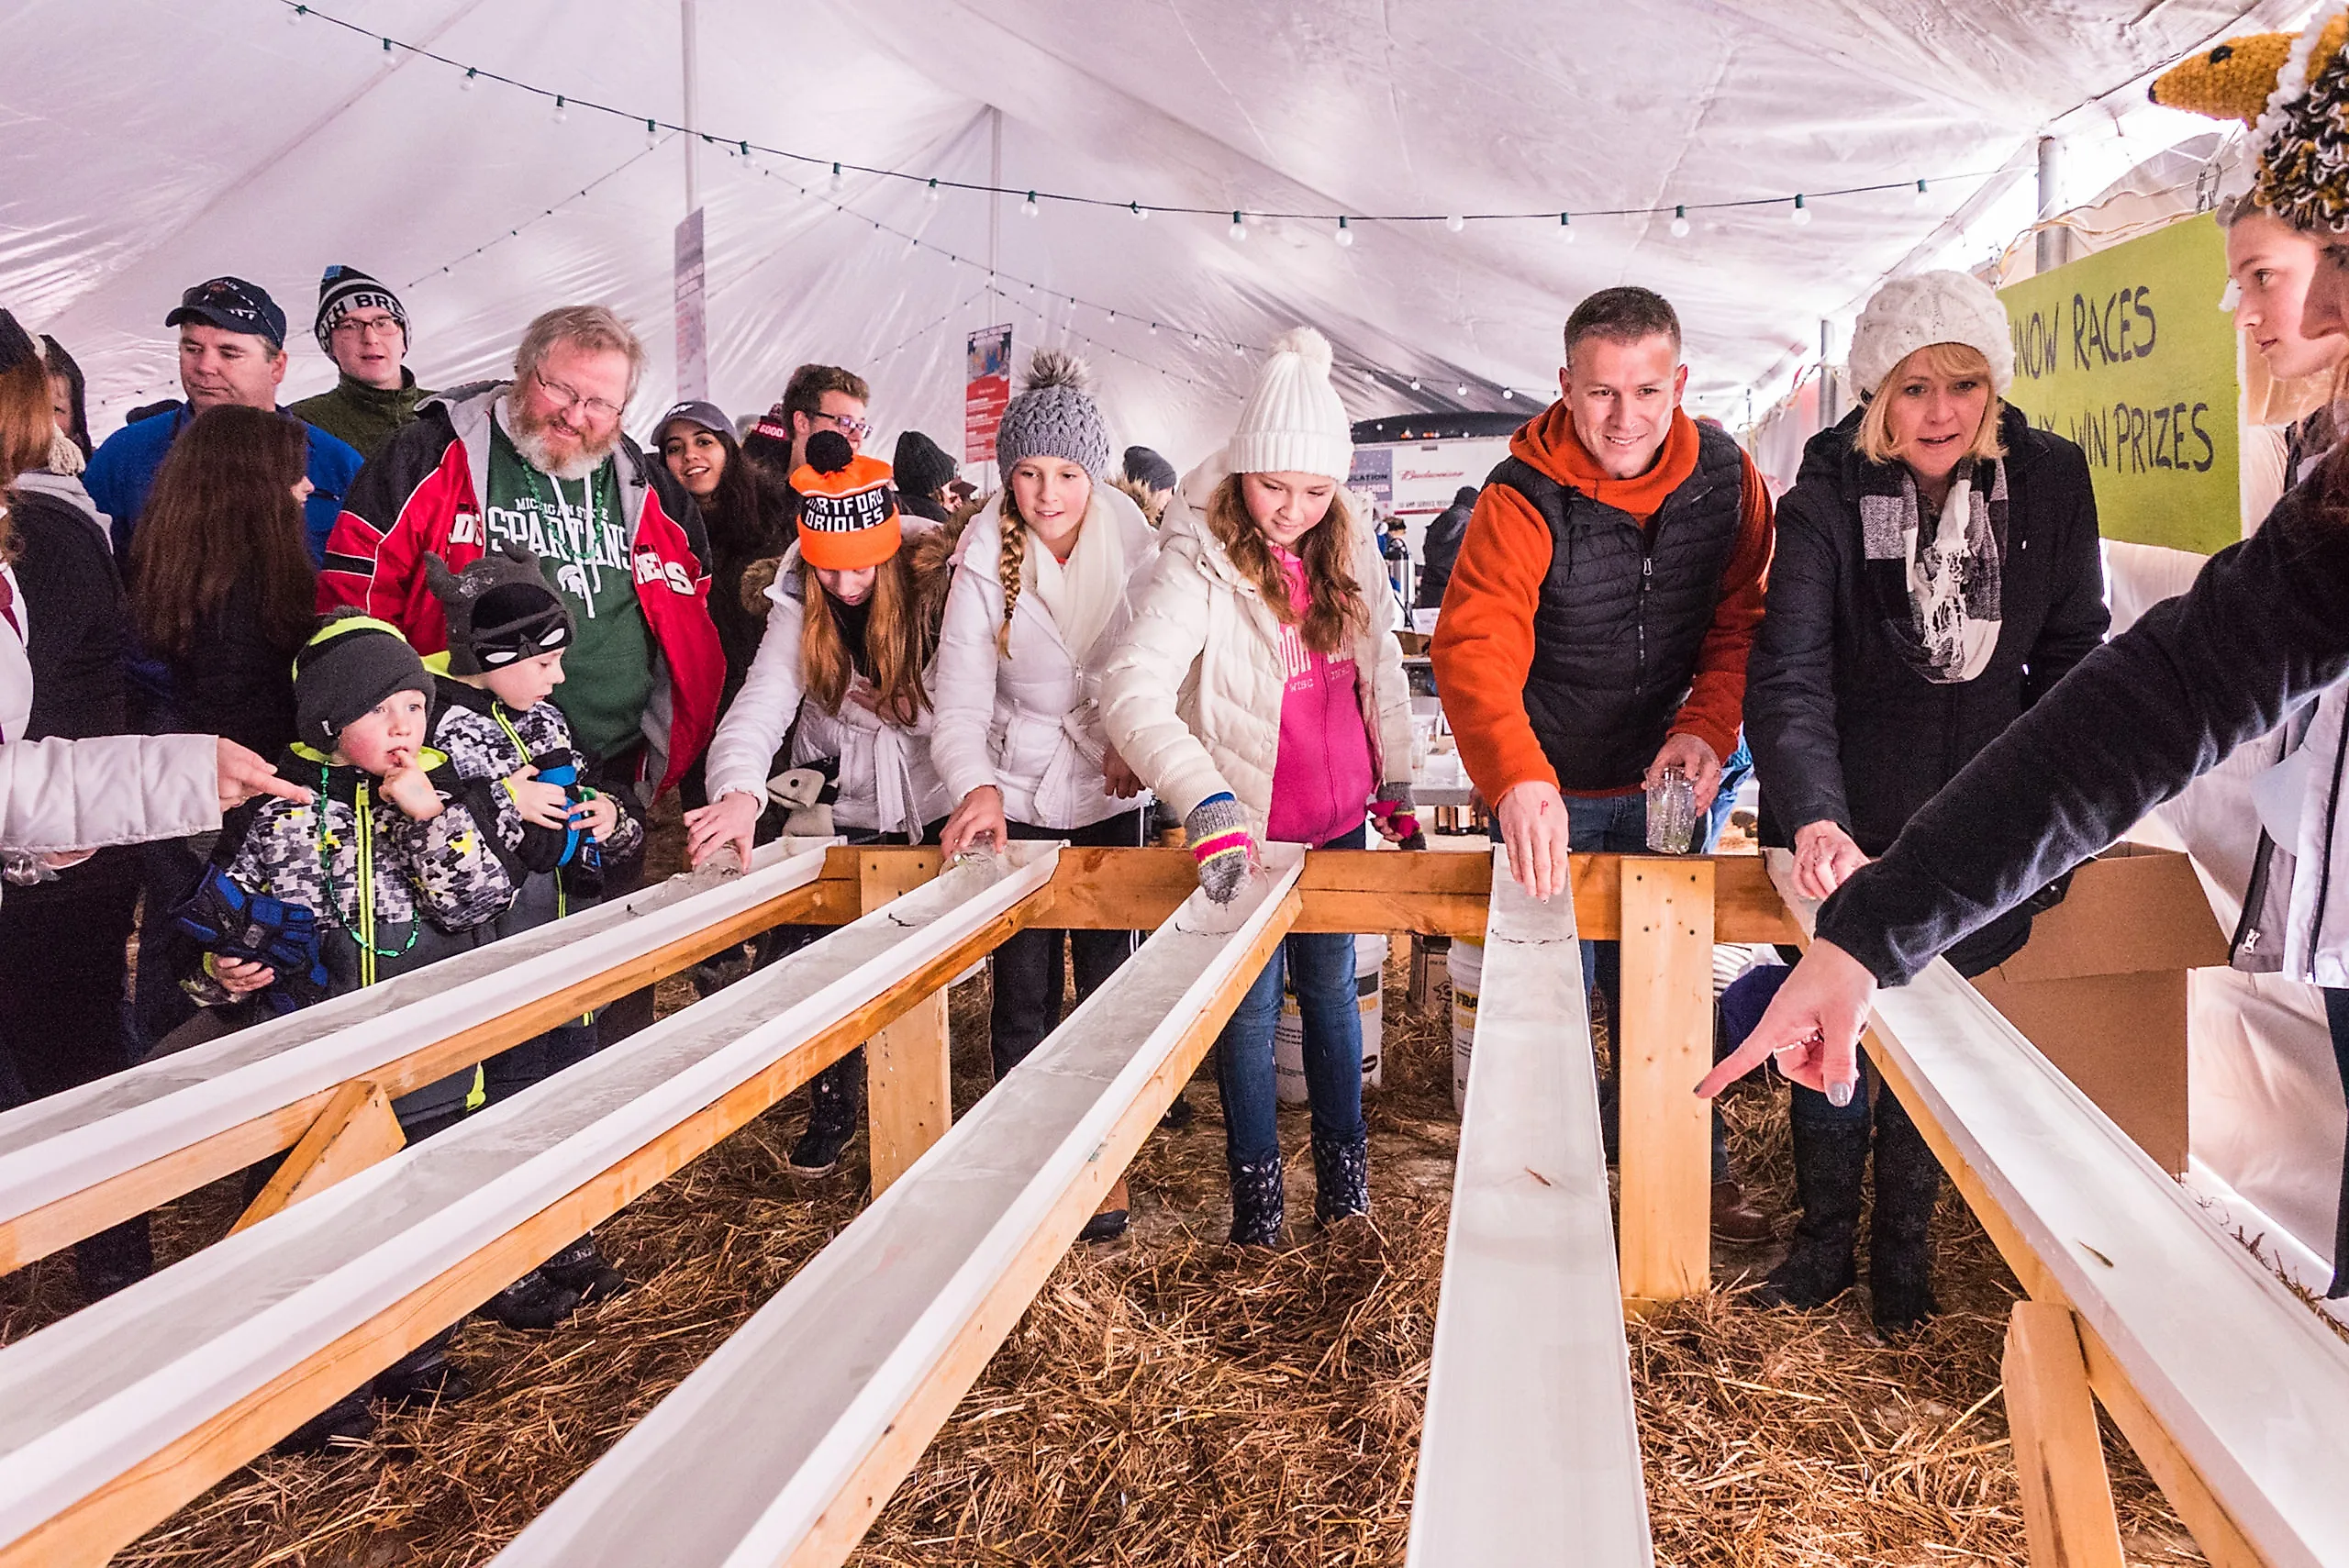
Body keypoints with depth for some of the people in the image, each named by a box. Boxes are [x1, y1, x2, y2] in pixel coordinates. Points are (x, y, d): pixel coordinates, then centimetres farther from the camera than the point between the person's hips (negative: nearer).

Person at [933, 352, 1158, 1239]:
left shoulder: (1133, 548, -6)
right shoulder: (984, 563, -11)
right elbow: (960, 700, -18)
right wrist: (975, 786, -36)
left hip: (1112, 798, 1)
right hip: (1018, 798, -1)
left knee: (1109, 989, 7)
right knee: (1022, 998, 3)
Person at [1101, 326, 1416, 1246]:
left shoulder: (1349, 549, -1)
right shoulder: (1198, 560, -19)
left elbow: (1382, 665, 14)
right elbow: (1133, 691, -30)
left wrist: (1398, 779, 16)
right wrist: (1206, 802, -42)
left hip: (1340, 821, 5)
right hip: (1247, 828, -4)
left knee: (1330, 988, 18)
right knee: (1250, 1006, 6)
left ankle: (1343, 1162, 33)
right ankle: (1254, 1184, 23)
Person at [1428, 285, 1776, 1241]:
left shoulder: (1726, 480, -7)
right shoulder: (1522, 500, -21)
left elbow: (1742, 622, -2)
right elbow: (1473, 649, -33)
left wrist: (1708, 728, -22)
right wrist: (1517, 780, -49)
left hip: (1666, 784, 4)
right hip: (1548, 794, -3)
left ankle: (1694, 1173, 36)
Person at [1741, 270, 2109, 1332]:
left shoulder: (2049, 482, -8)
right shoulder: (1826, 500, -16)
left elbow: (2071, 650, 3)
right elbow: (1787, 675, -26)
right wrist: (1812, 818, -41)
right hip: (1847, 819, -1)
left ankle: (1902, 1248, 30)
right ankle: (1825, 1242, 28)